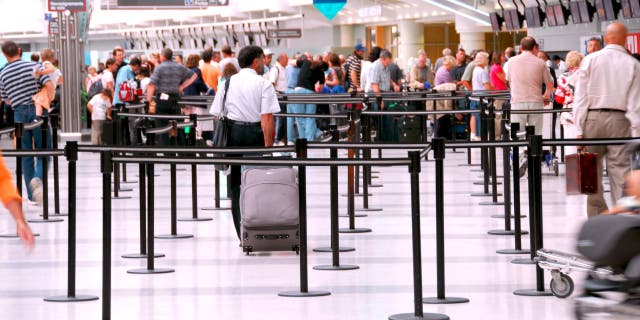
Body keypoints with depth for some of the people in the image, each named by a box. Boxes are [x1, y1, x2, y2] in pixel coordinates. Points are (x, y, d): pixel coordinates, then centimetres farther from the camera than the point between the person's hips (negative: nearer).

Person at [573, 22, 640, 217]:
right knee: (620, 173, 0)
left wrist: (580, 129, 1)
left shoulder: (591, 60, 2)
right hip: (620, 120, 0)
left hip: (593, 118, 0)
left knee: (593, 175, 8)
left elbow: (580, 97, -1)